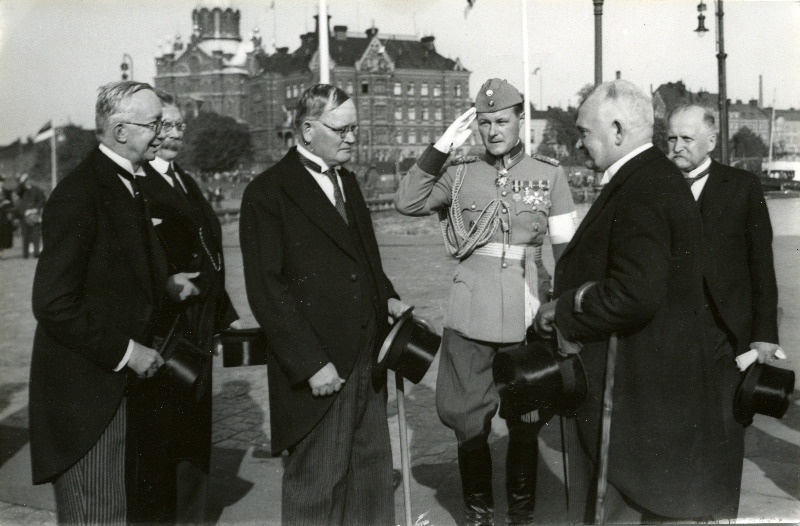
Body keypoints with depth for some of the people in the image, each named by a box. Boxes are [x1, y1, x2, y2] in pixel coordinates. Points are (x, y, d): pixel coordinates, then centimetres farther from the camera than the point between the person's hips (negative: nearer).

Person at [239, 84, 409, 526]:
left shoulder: (346, 181, 15)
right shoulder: (268, 193, -9)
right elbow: (267, 290, -13)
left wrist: (386, 297, 7)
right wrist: (311, 363, -17)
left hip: (367, 360, 7)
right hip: (319, 371, -7)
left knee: (373, 472, 13)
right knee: (316, 487, 3)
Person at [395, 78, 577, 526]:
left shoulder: (550, 174, 3)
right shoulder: (460, 173, 5)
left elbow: (567, 249, 4)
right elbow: (407, 203, -6)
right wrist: (442, 147, -10)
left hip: (528, 316, -1)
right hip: (470, 316, 1)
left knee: (526, 422, 9)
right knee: (468, 421, 7)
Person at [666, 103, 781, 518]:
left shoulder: (742, 187, 1)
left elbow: (761, 264, 1)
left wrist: (765, 332, -3)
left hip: (726, 332, -1)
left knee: (725, 432, 6)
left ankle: (722, 513, 20)